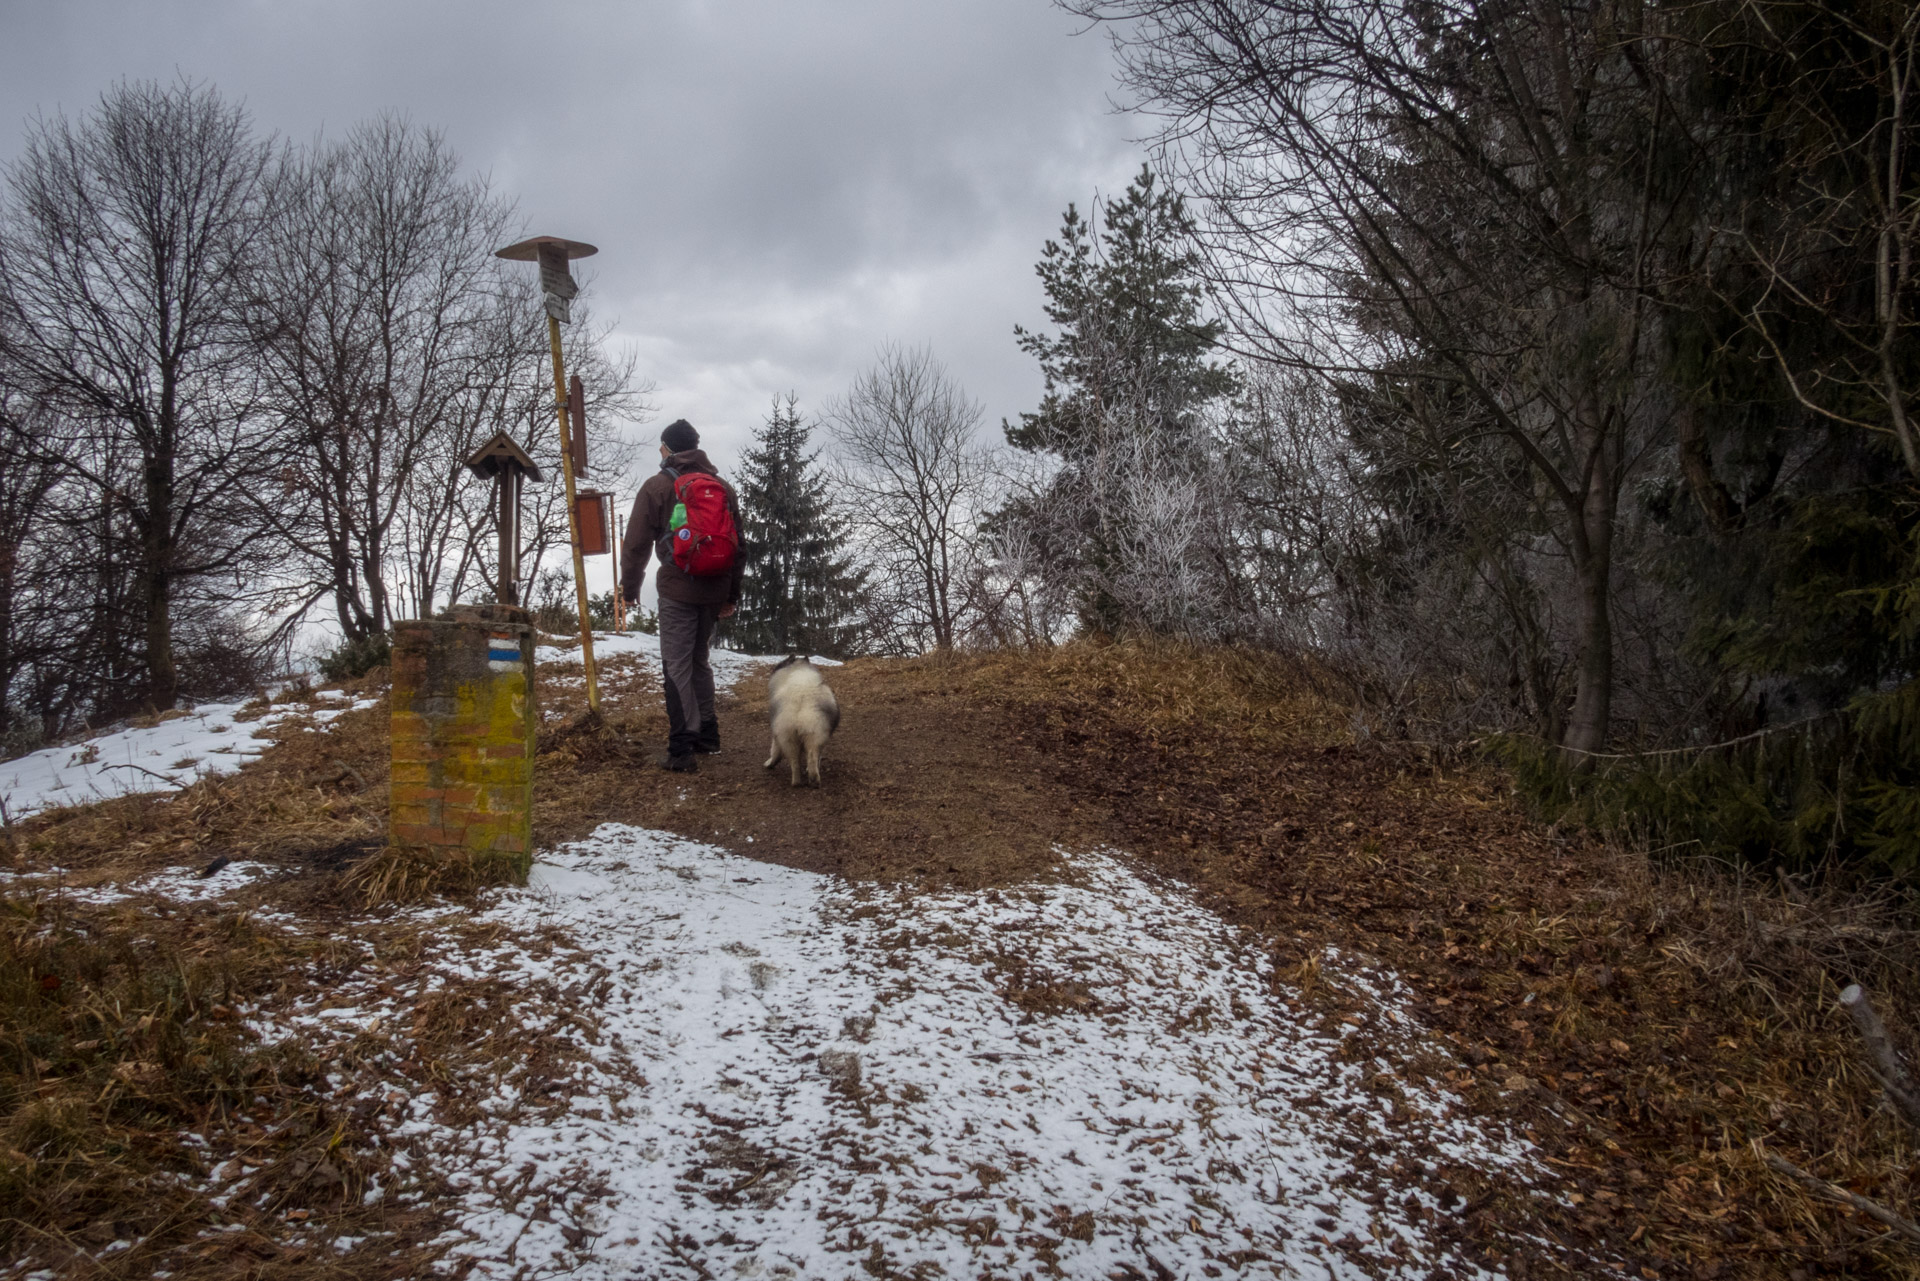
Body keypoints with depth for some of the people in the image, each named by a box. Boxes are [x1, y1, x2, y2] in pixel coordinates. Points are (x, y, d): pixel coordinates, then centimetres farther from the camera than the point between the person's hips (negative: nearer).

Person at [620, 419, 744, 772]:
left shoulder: (657, 487, -3)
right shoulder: (723, 487, 11)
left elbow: (636, 544, -4)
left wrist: (630, 588, 9)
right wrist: (732, 595, 20)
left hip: (677, 591, -5)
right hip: (714, 591, 5)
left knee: (677, 668, -2)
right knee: (699, 662, 20)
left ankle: (681, 751, -5)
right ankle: (708, 736, 25)